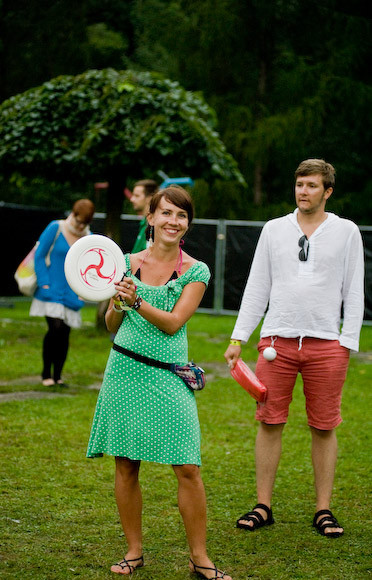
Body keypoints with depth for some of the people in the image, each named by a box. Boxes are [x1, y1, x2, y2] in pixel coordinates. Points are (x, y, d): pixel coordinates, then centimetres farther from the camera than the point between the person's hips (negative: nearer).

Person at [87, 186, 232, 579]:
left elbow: (173, 322, -10)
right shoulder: (129, 263, 7)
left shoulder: (196, 272, 1)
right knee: (126, 465, 5)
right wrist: (117, 304, -9)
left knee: (187, 468, -6)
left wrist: (137, 301, -23)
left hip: (168, 377, -2)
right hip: (125, 370, 2)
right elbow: (113, 326, 12)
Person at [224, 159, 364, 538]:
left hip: (326, 344, -1)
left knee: (324, 428, 3)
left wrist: (348, 342, -2)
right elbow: (257, 287, 12)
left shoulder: (346, 232, 6)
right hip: (277, 340, 1)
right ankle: (263, 506, 10)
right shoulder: (274, 230, 10)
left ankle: (323, 510, 11)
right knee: (270, 422, 1)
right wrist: (238, 338, 6)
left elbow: (354, 292, 7)